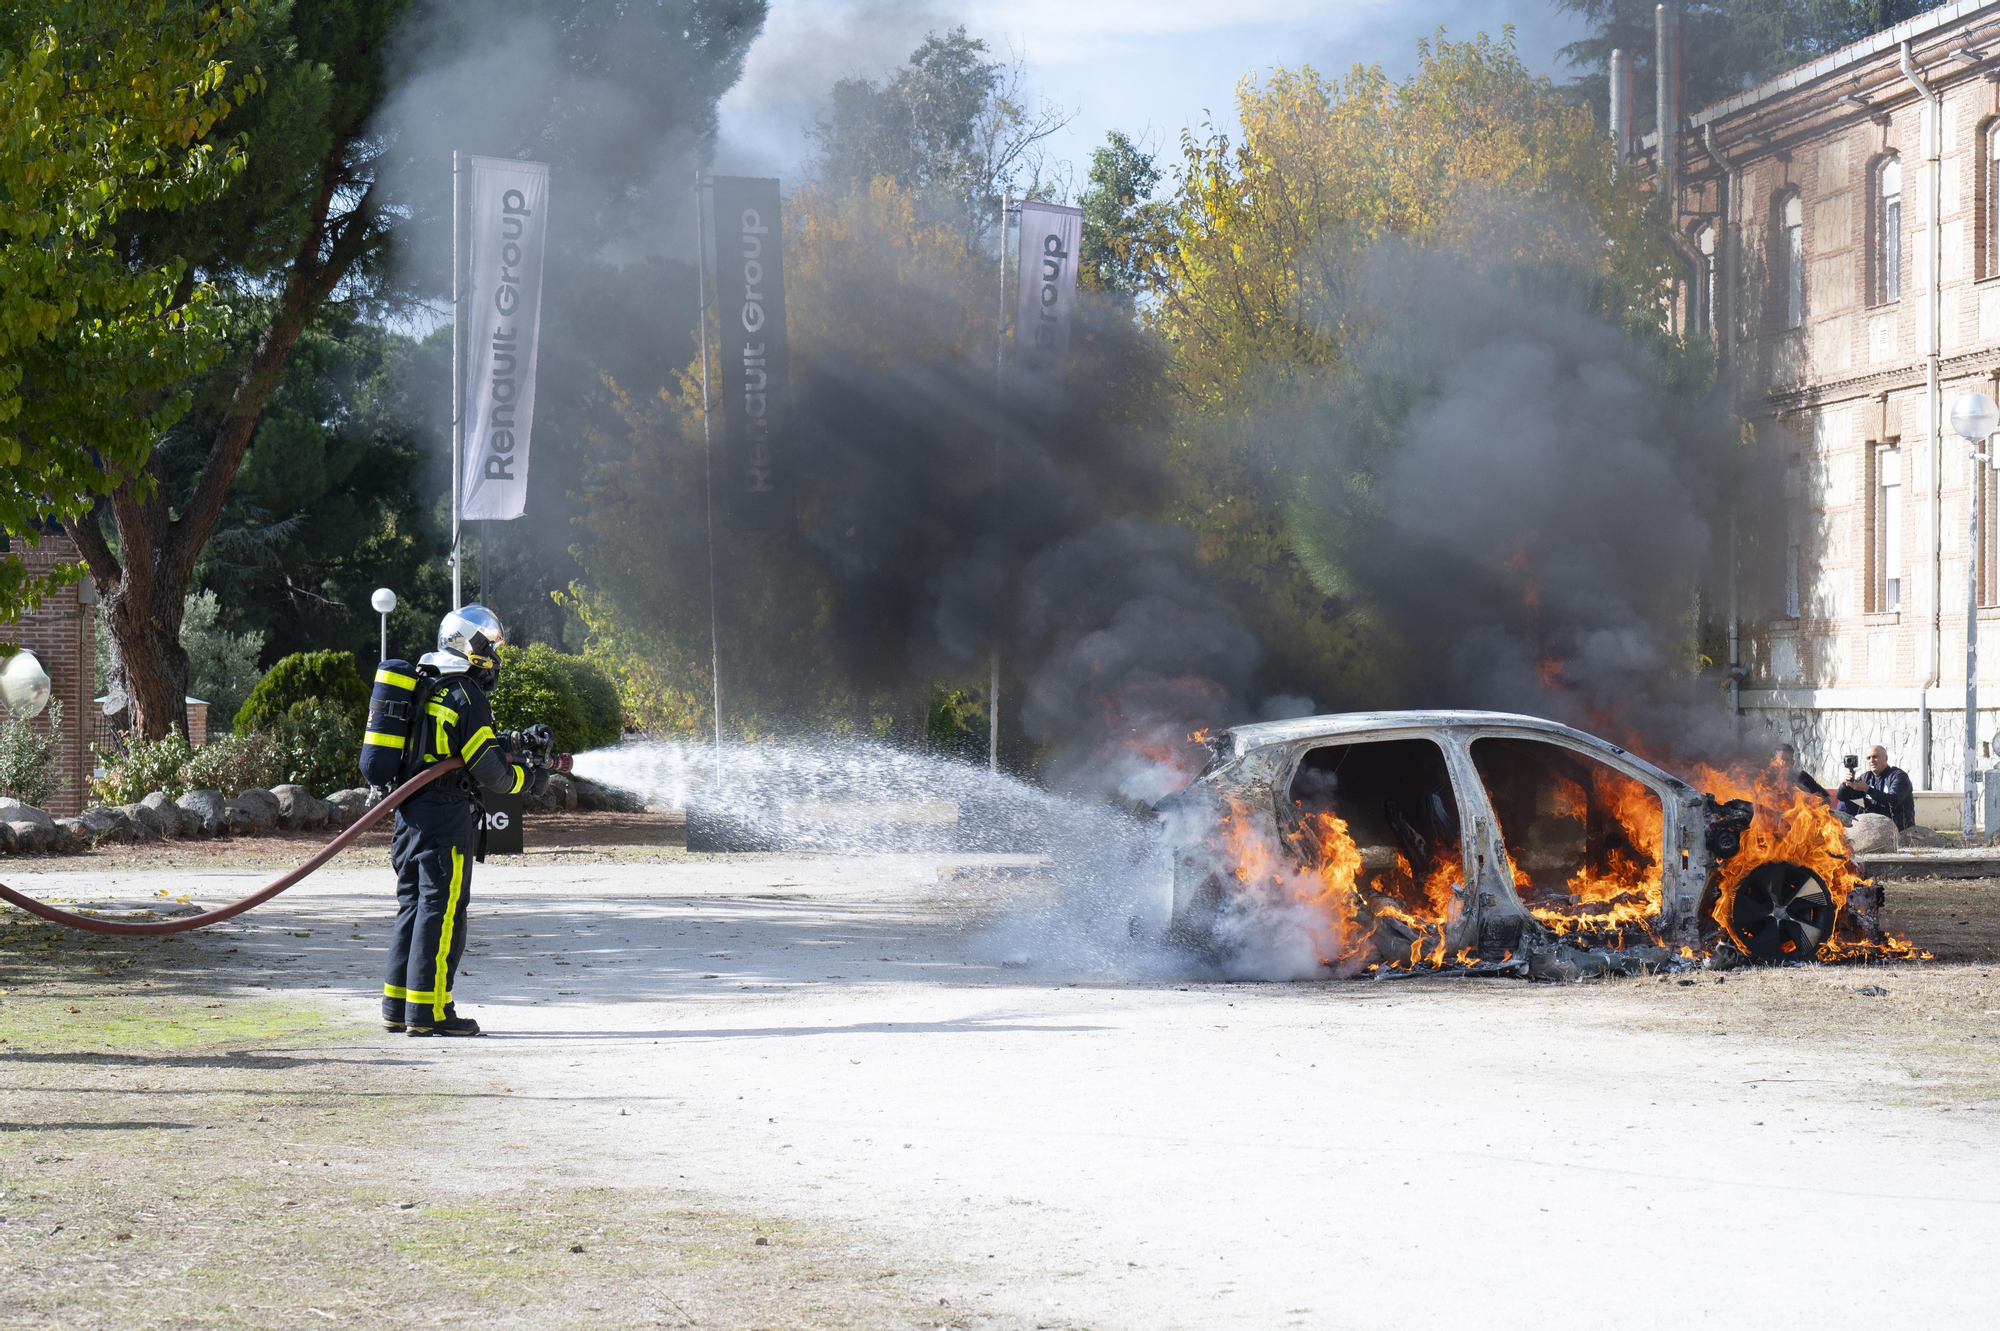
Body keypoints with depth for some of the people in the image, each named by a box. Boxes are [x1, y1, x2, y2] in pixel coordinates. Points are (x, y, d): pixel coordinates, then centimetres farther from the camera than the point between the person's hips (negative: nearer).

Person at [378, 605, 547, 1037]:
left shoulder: (422, 688, 14)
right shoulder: (468, 697, -12)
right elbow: (489, 770, -15)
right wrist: (529, 779, 3)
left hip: (408, 808, 9)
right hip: (445, 812, -9)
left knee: (414, 904, 14)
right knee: (442, 908, -5)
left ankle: (398, 1007, 16)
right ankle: (428, 1012, -5)